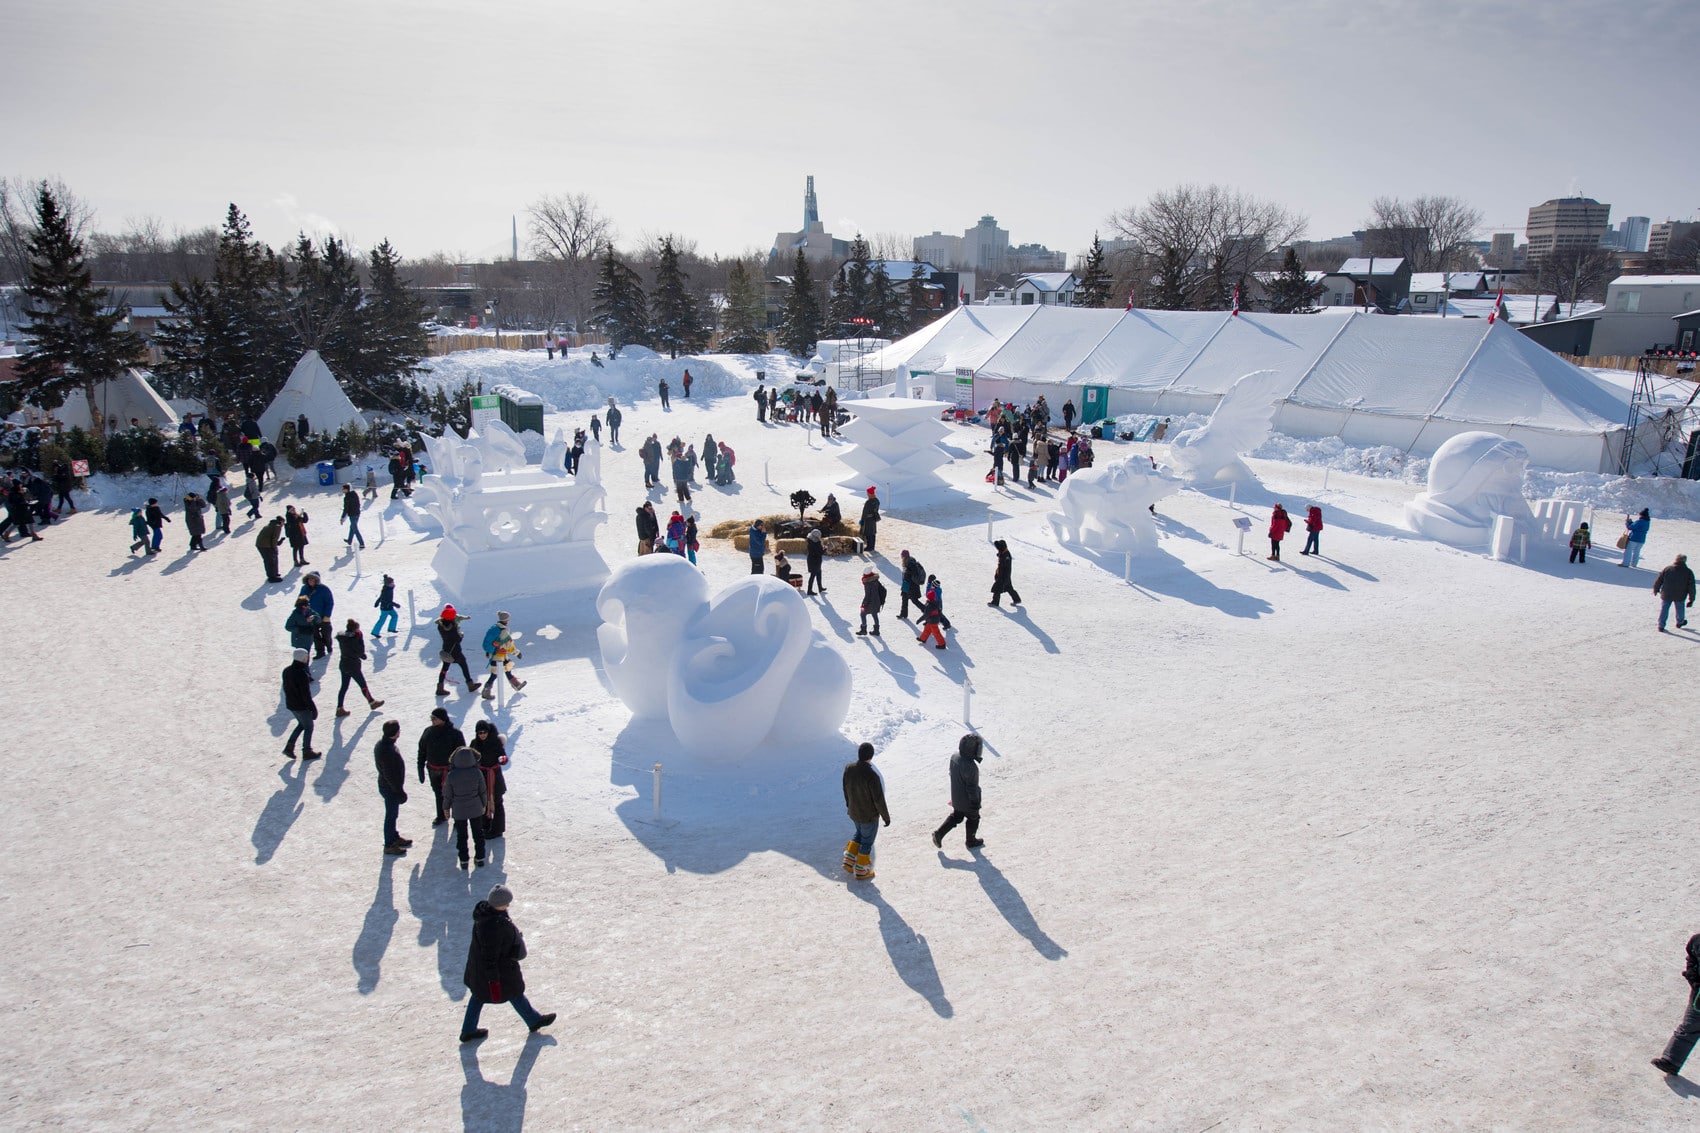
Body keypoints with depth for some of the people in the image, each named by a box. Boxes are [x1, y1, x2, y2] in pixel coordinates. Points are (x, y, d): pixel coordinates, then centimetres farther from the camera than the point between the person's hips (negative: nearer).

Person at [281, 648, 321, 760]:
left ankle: (289, 746, 20)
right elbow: (306, 694, -23)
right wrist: (313, 708, -14)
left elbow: (286, 688, 11)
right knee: (308, 727, 10)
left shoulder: (287, 671, 0)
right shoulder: (302, 674, -27)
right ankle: (307, 751, 18)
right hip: (301, 706, -8)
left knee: (301, 724, 25)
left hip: (290, 704, 8)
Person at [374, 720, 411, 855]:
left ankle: (394, 837, 41)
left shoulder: (382, 744, -2)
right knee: (391, 815, 7)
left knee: (392, 814, 24)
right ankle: (389, 845, 22)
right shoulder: (387, 751, -34)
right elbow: (389, 775, -28)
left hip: (386, 785, 9)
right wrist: (400, 791, -19)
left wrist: (399, 789, 20)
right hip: (390, 789, -9)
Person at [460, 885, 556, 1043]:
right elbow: (489, 958, -32)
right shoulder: (493, 926, -40)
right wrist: (493, 980, -23)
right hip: (499, 968, -8)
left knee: (479, 995, 25)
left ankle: (468, 1031, 40)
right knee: (515, 994, 15)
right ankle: (534, 1021, 38)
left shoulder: (486, 908, -12)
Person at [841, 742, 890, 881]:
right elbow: (879, 799, -24)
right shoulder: (872, 775, -34)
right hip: (869, 815, -5)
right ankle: (861, 872, 32)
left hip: (853, 812, 5)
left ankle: (849, 861, 29)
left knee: (859, 833, 32)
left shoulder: (848, 768, -15)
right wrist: (886, 816, -8)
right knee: (867, 842, 17)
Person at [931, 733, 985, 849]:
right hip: (967, 800, -7)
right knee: (973, 818, 19)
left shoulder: (954, 757, -9)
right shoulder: (970, 766, -35)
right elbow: (972, 786, -27)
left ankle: (939, 833, 20)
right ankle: (971, 841, 37)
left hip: (956, 798, 7)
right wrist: (975, 802, -14)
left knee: (956, 816, 26)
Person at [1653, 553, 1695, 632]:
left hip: (1666, 595, -1)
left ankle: (1661, 626, 7)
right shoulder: (1688, 572, -9)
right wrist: (1691, 599, 2)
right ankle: (1680, 623, 44)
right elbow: (1691, 587, -5)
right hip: (1680, 596, 1)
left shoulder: (1667, 569, -9)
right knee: (1680, 609, 24)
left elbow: (1658, 580, -1)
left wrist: (1655, 589, 15)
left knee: (1664, 609, 8)